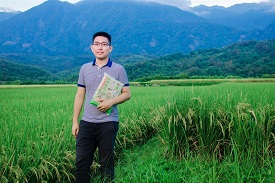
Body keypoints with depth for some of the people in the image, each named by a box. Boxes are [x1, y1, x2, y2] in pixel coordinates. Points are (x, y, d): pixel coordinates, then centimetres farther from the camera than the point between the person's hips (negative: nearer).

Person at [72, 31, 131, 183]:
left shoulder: (118, 69, 0)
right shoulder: (85, 69, 9)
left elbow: (127, 93, 0)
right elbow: (80, 95, 10)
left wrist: (111, 102, -19)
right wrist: (75, 121, 7)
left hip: (108, 123, -3)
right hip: (86, 123, 3)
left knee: (106, 163, 7)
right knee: (81, 162, 3)